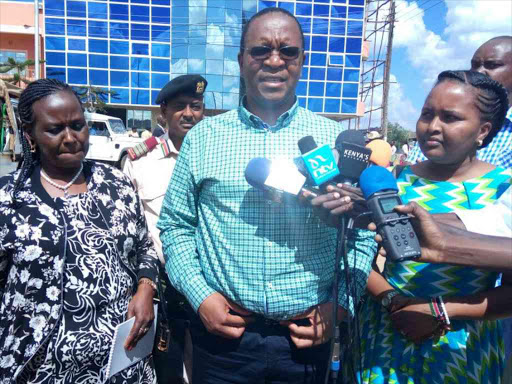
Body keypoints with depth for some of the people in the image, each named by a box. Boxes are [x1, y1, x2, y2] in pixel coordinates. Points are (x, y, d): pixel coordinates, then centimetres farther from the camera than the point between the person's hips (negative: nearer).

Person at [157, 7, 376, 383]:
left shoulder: (335, 139, -1)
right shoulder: (203, 136, -1)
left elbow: (364, 232, 3)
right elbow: (175, 224, 3)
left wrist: (340, 305, -7)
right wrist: (200, 295, -7)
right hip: (223, 333, 0)